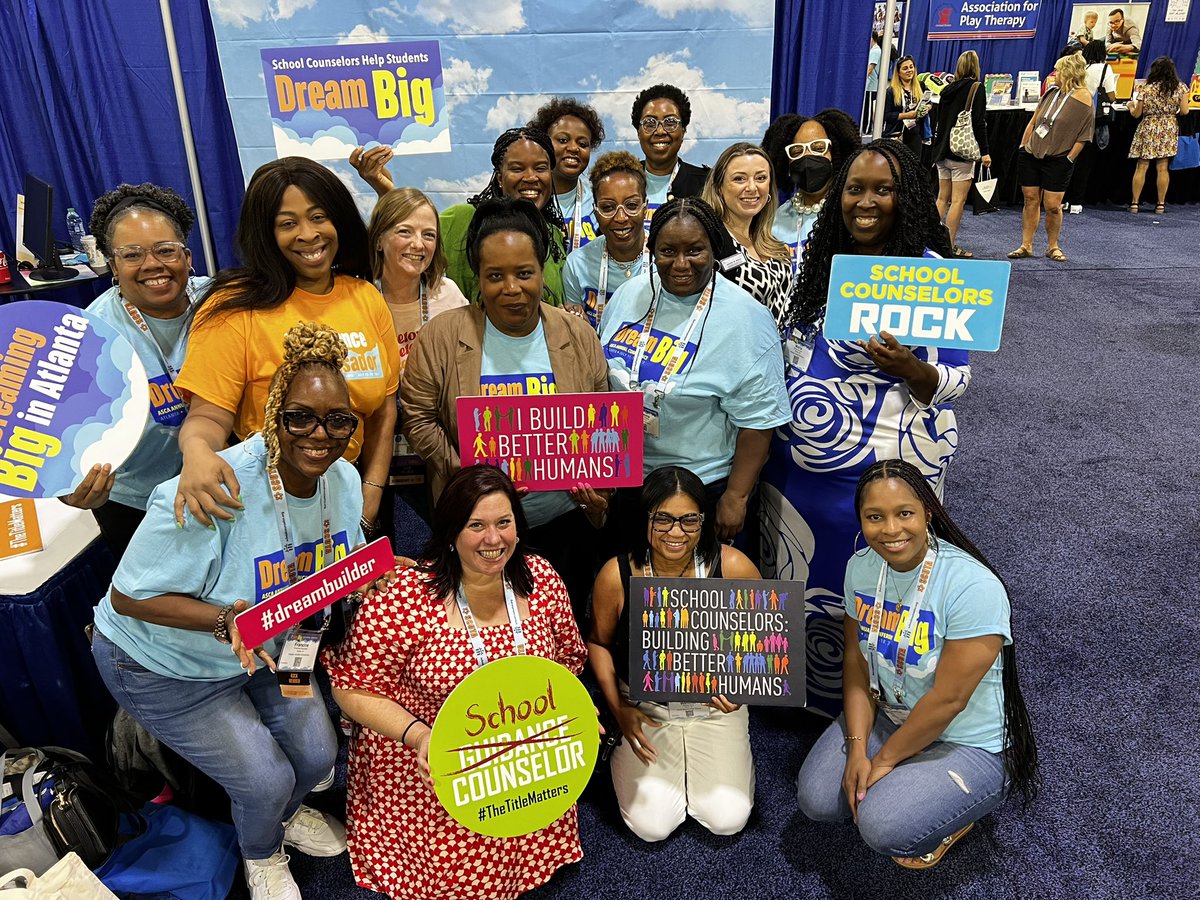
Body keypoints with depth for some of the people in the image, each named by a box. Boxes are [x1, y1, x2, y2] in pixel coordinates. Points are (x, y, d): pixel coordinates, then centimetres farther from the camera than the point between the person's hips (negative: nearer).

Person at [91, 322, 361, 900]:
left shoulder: (343, 480, -14)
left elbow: (345, 565, 4)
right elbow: (129, 596, -27)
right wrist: (224, 620, -40)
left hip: (264, 650, 6)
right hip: (163, 665, -6)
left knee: (318, 755, 10)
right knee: (266, 779, -3)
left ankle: (286, 813, 49)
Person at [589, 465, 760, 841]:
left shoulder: (732, 567, -19)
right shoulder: (616, 576, -18)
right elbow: (598, 643, 0)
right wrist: (619, 709, -7)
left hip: (714, 706, 1)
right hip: (645, 709, 0)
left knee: (727, 819, -5)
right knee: (651, 825, -6)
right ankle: (624, 755, 25)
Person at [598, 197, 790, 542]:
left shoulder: (746, 318, -18)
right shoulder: (628, 295, -2)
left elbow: (757, 419, -17)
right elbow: (600, 378, 10)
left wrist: (736, 497, -15)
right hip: (621, 476, 5)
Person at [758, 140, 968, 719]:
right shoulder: (820, 259, 6)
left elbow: (955, 381, -10)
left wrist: (909, 368, -30)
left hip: (884, 466, -6)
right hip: (797, 461, 6)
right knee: (794, 575, 18)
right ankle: (797, 692, 41)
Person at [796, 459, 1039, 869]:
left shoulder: (973, 587, -29)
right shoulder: (861, 566, -8)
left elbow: (947, 699, -25)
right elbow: (857, 661, -2)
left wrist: (884, 761, -16)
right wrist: (857, 750, -11)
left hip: (967, 745, -5)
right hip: (887, 717, 6)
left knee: (883, 826, -23)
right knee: (816, 799, -10)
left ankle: (955, 819, 8)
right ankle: (895, 787, 16)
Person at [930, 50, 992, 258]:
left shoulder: (948, 88, 12)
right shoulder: (976, 87, -6)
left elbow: (937, 120, 15)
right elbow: (978, 122, -12)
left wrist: (935, 147, 22)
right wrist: (984, 151, -11)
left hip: (943, 149, 6)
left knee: (942, 198, 12)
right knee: (958, 200, -5)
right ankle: (949, 246, -6)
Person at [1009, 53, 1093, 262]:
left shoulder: (1083, 98, -8)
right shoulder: (1051, 93, 9)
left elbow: (1083, 135, -9)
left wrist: (1068, 159, -12)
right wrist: (1022, 146, 9)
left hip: (1057, 161, -5)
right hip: (1031, 155, 5)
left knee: (1052, 206, -4)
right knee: (1031, 200, 6)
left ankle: (1053, 247, 13)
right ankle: (1026, 246, 12)